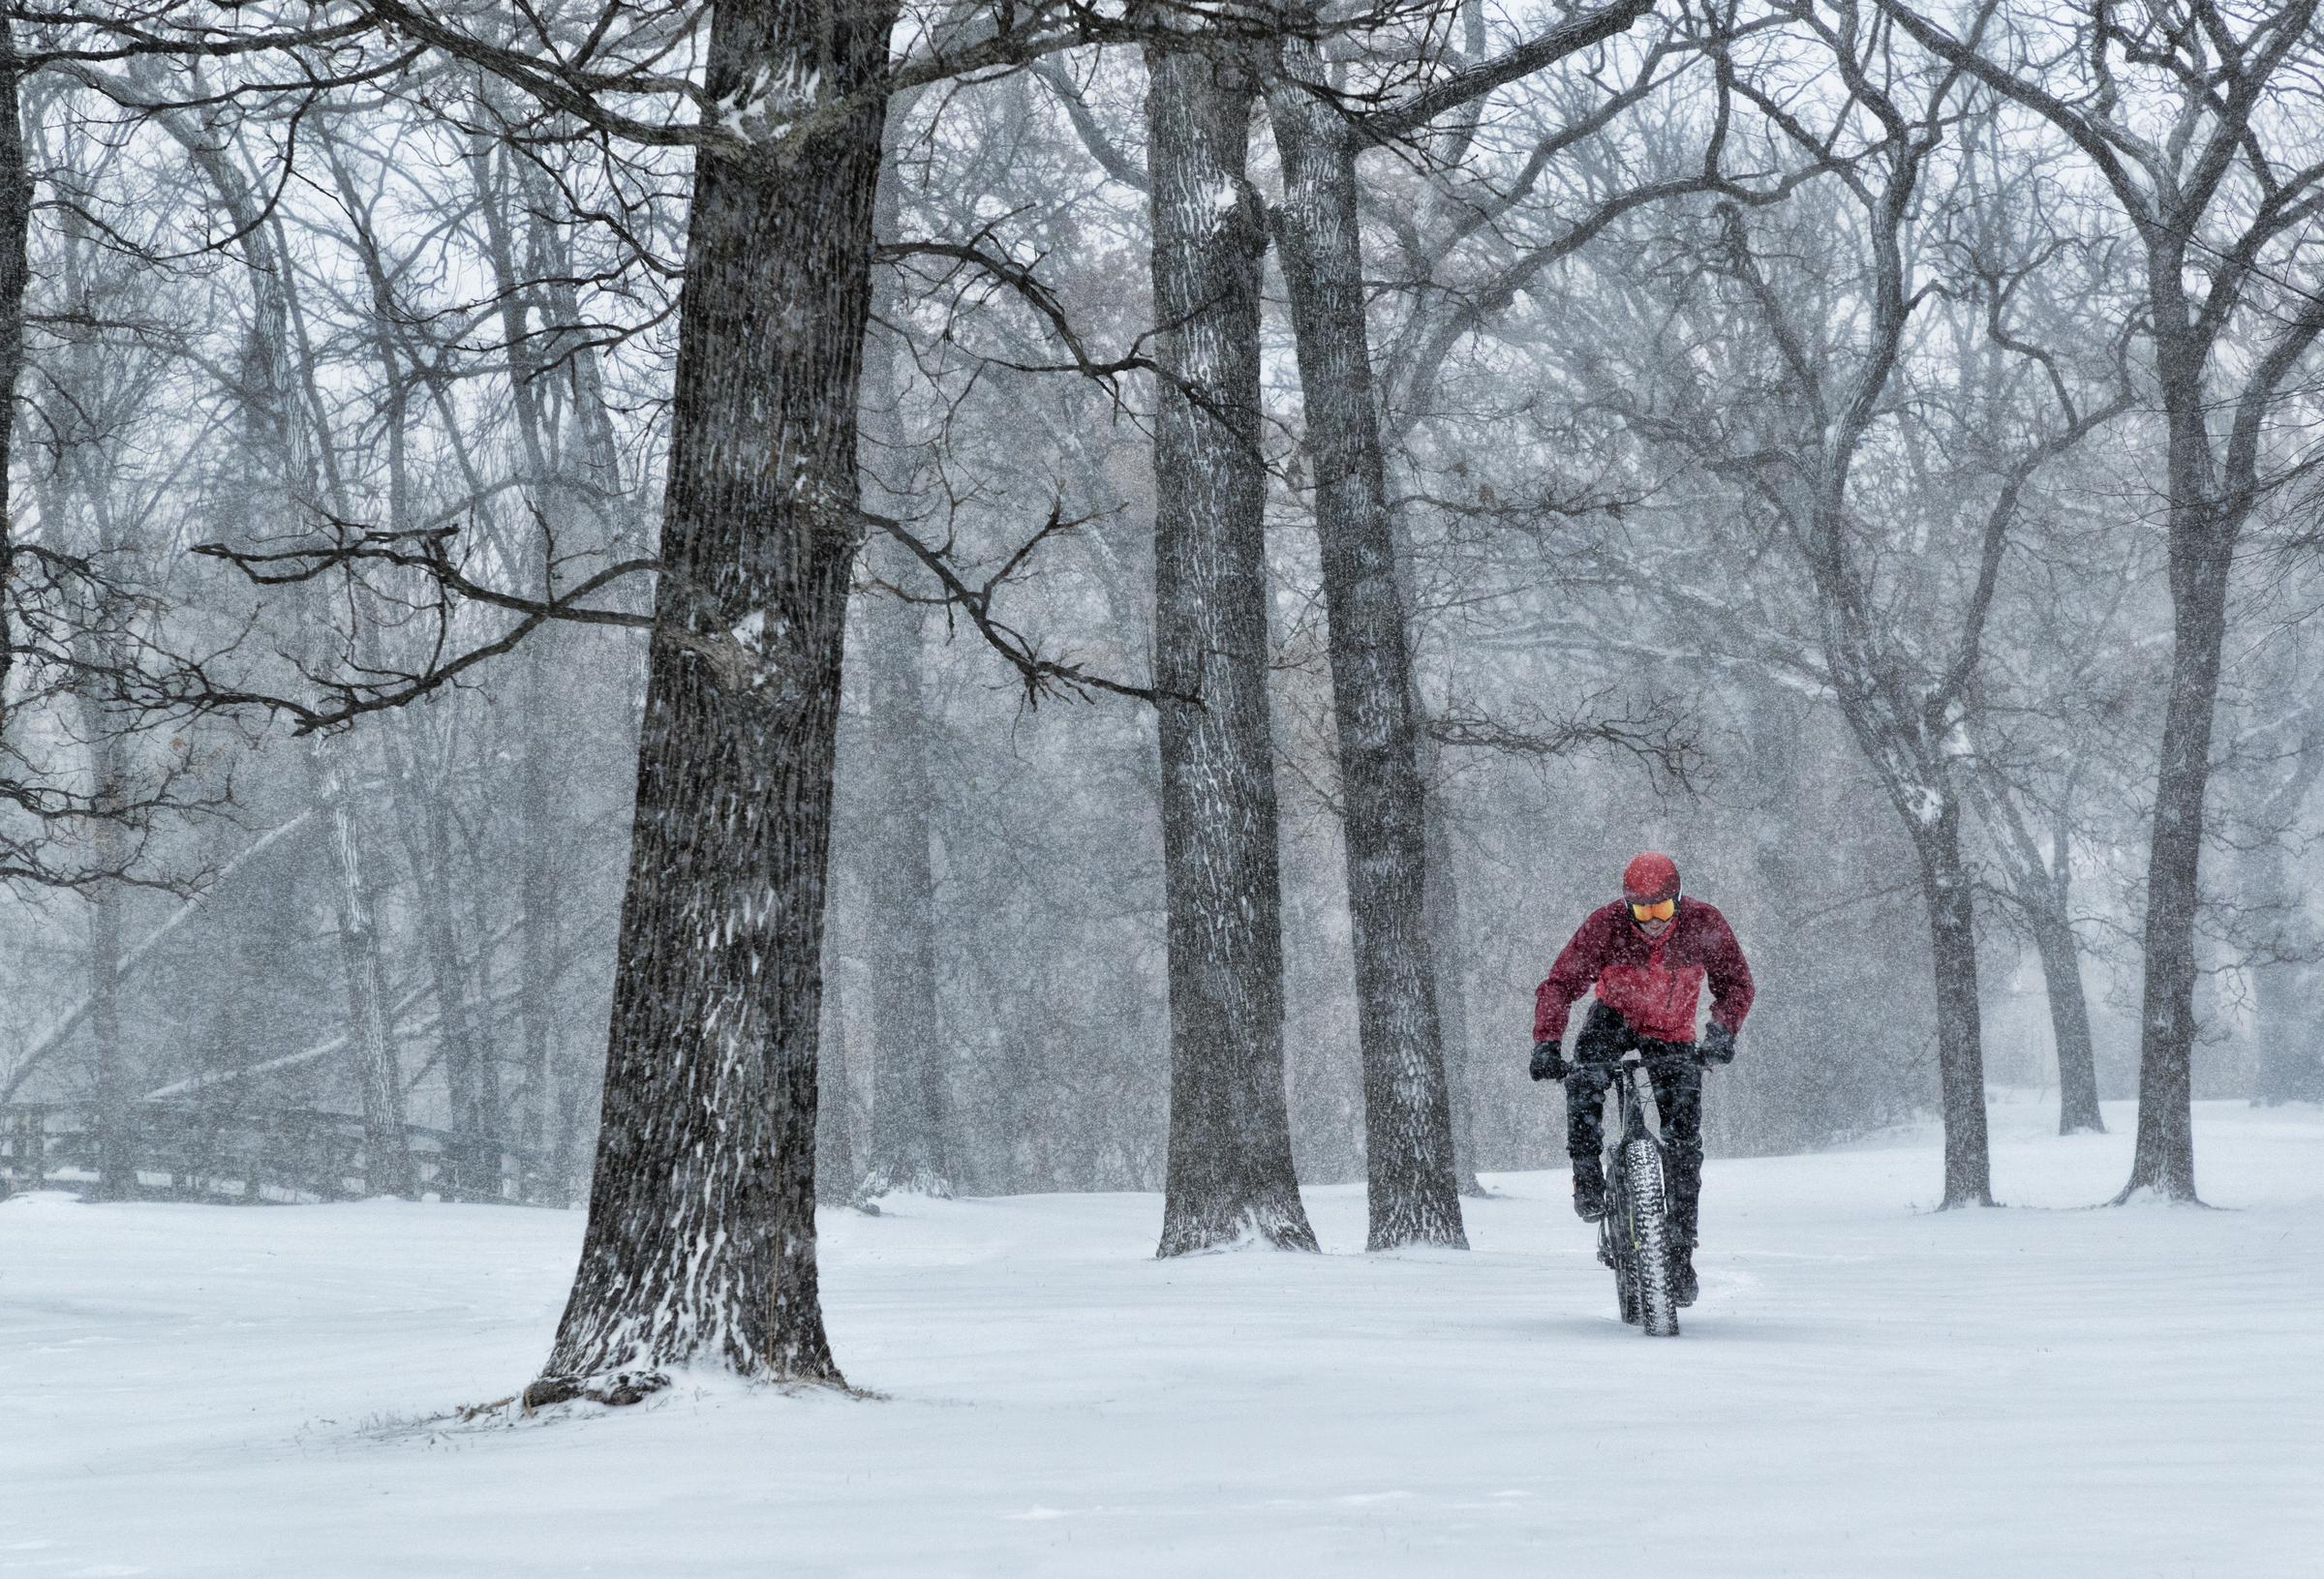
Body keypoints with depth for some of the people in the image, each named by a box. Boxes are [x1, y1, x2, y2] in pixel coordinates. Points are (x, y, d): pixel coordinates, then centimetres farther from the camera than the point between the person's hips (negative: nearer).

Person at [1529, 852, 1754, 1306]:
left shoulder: (1704, 923, -22)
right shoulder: (1606, 924, -25)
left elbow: (1735, 983, -17)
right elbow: (1559, 985, -26)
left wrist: (1721, 1033, -36)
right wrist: (1546, 1044, -41)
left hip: (1673, 1035, 1)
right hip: (1616, 1017, -1)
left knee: (1684, 1143, -6)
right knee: (1584, 1076, -35)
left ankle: (1680, 1254, 3)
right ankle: (1588, 1178, -24)